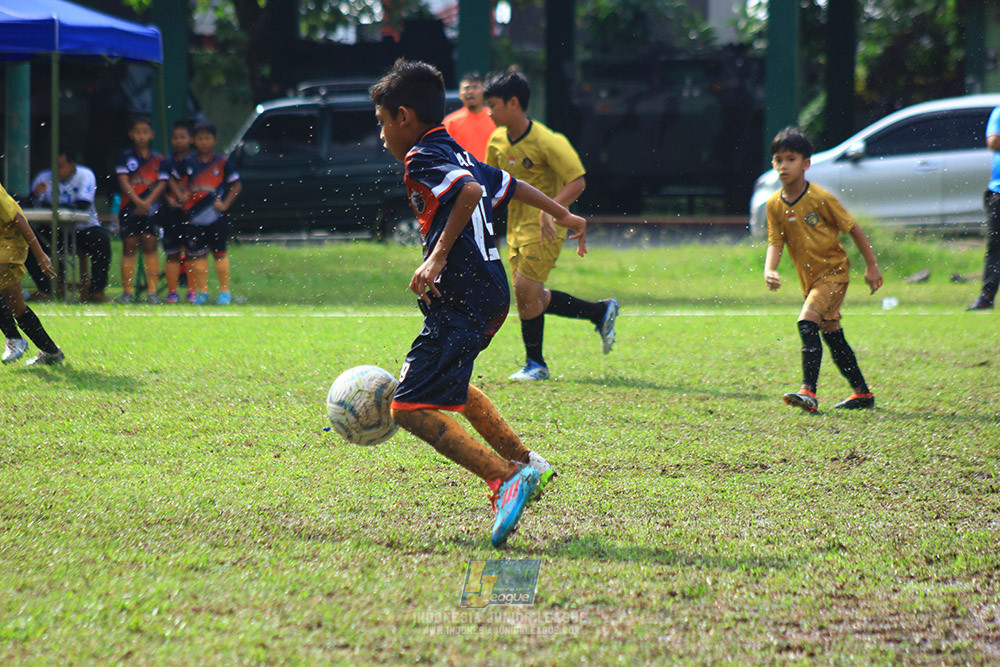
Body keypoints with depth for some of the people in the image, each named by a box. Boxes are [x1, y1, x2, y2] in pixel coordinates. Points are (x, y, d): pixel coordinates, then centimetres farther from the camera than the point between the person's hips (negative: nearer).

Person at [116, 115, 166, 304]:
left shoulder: (158, 159, 7)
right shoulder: (126, 157, 5)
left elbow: (162, 183, 0)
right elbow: (123, 181, -4)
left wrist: (148, 201, -14)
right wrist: (138, 201, -17)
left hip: (151, 207, 1)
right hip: (130, 207, -1)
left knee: (150, 246, 0)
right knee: (129, 247, -1)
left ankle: (152, 290, 1)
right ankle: (127, 291, 2)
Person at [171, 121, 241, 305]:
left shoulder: (222, 164, -1)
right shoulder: (188, 164, 6)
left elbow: (236, 186, 3)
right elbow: (174, 179, 20)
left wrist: (225, 204, -5)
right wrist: (181, 195, 6)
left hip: (215, 216, -3)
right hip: (193, 216, 3)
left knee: (219, 253, 2)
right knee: (197, 255, 4)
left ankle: (224, 291, 8)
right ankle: (202, 291, 12)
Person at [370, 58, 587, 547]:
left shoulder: (422, 158, -10)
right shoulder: (458, 155, 18)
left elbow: (470, 191, -28)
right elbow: (509, 186, 30)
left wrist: (439, 255, -27)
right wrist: (564, 215, 43)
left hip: (461, 301, -10)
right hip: (490, 294, 10)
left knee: (410, 407, -15)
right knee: (448, 383, 34)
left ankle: (505, 480, -26)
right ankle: (524, 462, 35)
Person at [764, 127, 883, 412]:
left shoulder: (821, 198, -15)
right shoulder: (775, 205, -1)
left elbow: (853, 229, -7)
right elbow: (775, 243, -2)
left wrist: (871, 265, -4)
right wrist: (769, 270, -23)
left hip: (833, 271, -7)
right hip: (809, 279, 7)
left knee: (807, 321, -24)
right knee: (832, 336, 13)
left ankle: (808, 392, -27)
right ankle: (862, 393, 25)